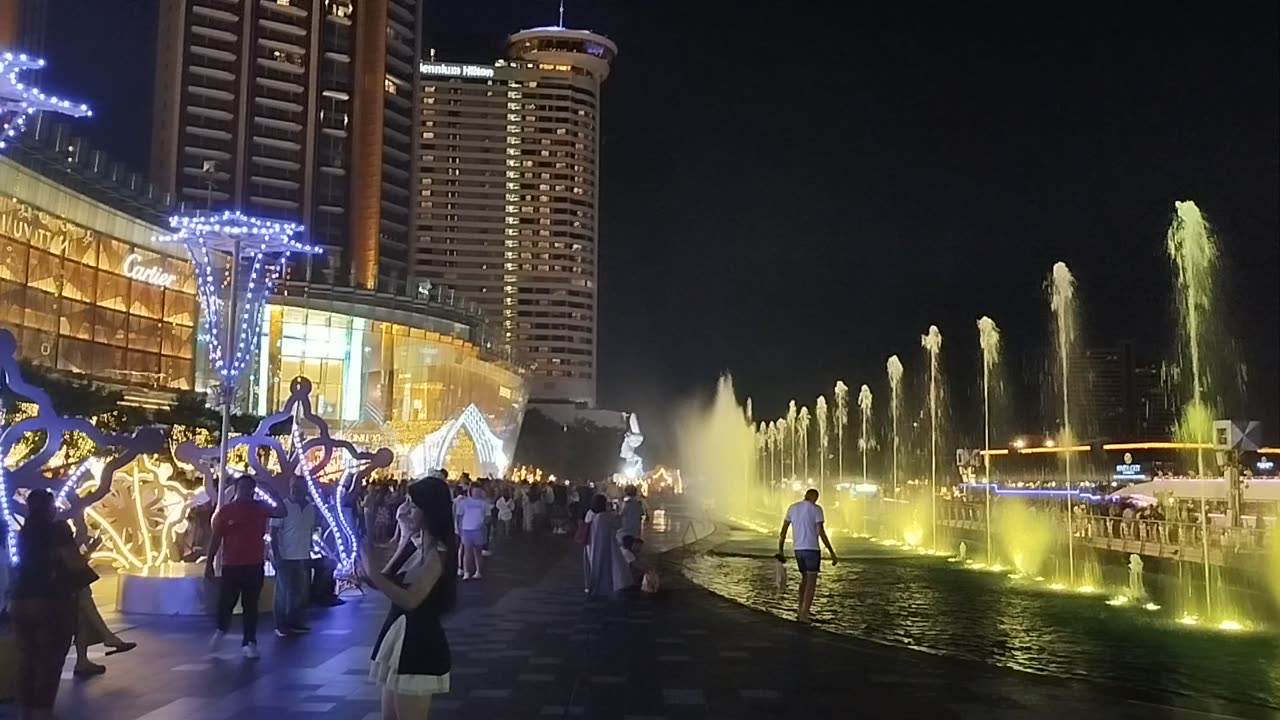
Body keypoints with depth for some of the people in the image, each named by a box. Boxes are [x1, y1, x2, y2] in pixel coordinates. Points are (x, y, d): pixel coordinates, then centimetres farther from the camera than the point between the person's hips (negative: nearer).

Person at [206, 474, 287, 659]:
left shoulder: (260, 507, 2)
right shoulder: (225, 510, -3)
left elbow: (282, 512, -13)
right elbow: (216, 538, 0)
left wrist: (271, 492, -17)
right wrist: (209, 562, -1)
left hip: (255, 565, 1)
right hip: (231, 565, -1)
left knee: (251, 606, 4)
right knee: (225, 603, 5)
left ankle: (249, 642, 9)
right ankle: (221, 630, 36)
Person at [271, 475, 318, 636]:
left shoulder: (310, 507, 6)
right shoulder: (283, 506, -9)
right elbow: (274, 533, -9)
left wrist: (309, 550, 11)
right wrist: (276, 555, -14)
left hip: (304, 557, 5)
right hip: (286, 556, -5)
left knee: (301, 592, 9)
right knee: (284, 592, 2)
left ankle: (296, 622, 20)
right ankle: (281, 625, 9)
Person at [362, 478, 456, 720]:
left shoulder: (437, 553, -19)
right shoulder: (413, 540, 7)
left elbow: (410, 599, -27)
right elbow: (388, 581, 10)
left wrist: (371, 571, -24)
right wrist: (366, 569, -9)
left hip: (418, 641, -9)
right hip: (400, 634, 9)